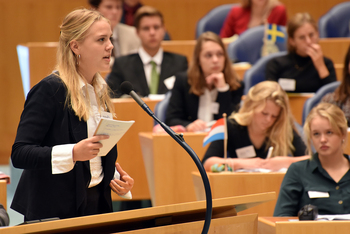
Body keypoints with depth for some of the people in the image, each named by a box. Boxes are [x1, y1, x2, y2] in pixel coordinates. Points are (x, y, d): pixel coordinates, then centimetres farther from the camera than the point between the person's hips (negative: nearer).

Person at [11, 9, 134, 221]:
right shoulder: (50, 89, -13)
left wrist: (115, 174, 3)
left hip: (97, 202, 7)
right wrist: (73, 153, -31)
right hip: (56, 210, -7)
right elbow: (20, 154, -20)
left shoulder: (100, 90, 11)